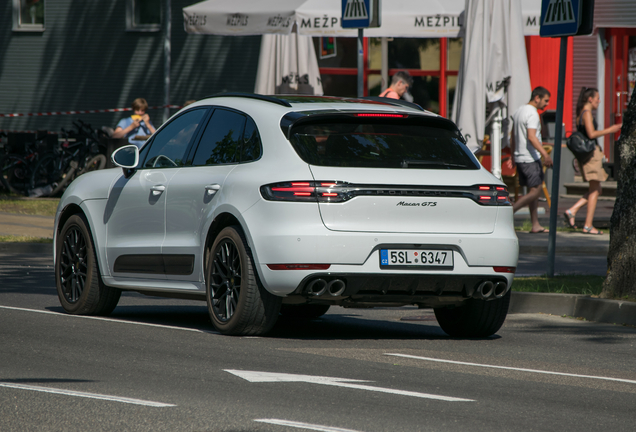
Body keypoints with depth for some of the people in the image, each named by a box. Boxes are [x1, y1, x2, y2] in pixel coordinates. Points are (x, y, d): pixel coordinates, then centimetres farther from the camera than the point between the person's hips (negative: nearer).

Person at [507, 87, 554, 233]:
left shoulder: (519, 111, 16)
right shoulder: (532, 113, -14)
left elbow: (513, 137, 22)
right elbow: (531, 137, -24)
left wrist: (513, 156, 28)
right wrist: (545, 154, -30)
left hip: (519, 157, 10)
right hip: (530, 158, -10)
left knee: (534, 190, 12)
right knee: (535, 191, -8)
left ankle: (535, 225, 12)